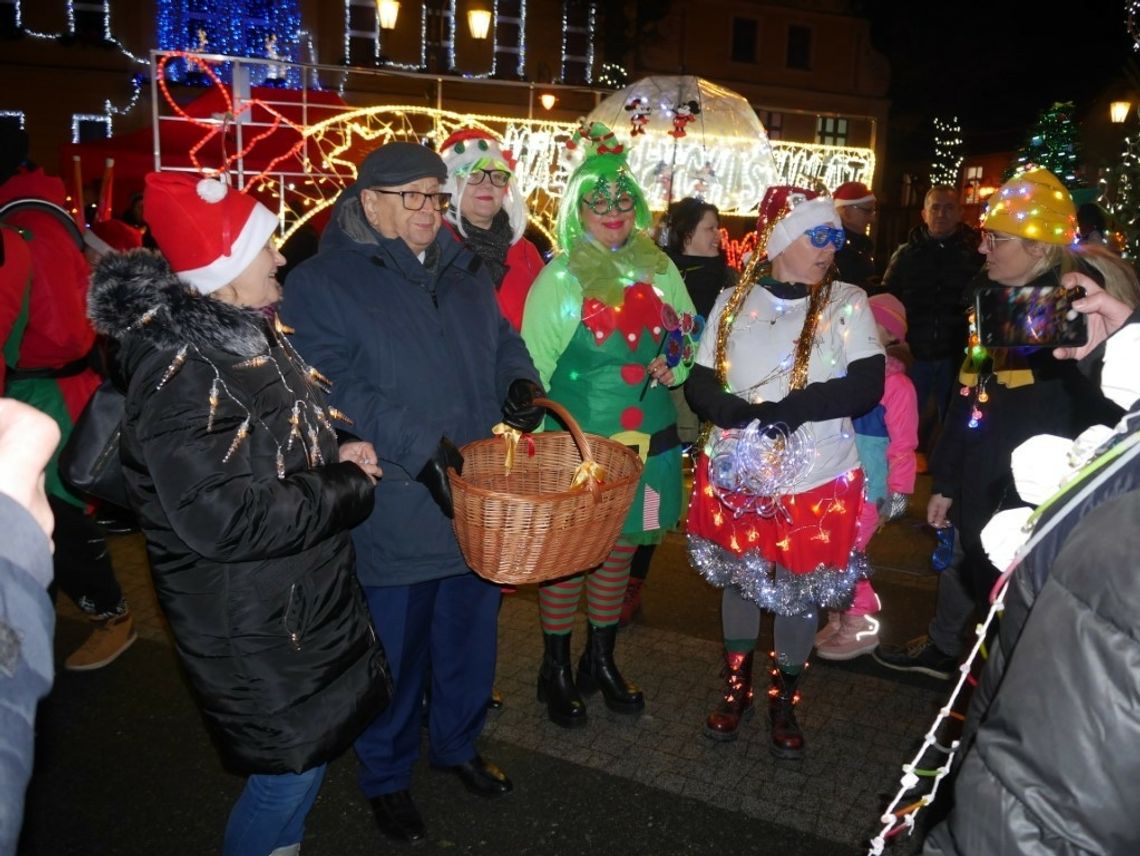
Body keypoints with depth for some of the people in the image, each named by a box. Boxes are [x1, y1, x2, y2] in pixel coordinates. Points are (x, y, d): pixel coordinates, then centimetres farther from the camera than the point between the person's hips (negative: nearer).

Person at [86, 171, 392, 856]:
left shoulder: (245, 332, 5)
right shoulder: (179, 370, -25)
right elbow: (224, 516, -29)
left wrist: (337, 456, -1)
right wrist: (350, 488, -19)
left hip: (303, 595, 9)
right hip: (252, 626, -9)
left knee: (307, 753, 23)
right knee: (292, 767, 8)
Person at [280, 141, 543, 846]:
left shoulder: (467, 272, 12)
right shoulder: (322, 284, -8)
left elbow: (502, 342, 21)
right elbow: (333, 389, -18)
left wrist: (522, 384, -2)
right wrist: (421, 447, -26)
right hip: (394, 517, -5)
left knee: (472, 636, 20)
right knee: (395, 654, 11)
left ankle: (459, 745, 45)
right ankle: (386, 777, 35)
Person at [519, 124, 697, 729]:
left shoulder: (659, 269, 8)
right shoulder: (561, 275, -5)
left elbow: (689, 340, 17)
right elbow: (535, 361, -4)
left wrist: (672, 368, -4)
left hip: (645, 441, 5)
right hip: (575, 443, -4)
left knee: (620, 550, 15)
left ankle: (601, 660, 35)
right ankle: (555, 669, 24)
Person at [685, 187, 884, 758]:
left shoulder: (846, 303, -6)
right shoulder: (734, 301, 0)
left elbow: (866, 387, -17)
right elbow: (700, 384, -2)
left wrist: (785, 410, -23)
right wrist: (745, 414, -22)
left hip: (816, 481, -2)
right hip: (735, 475, 2)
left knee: (800, 593, 11)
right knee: (737, 579, 16)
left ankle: (784, 699, 34)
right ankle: (737, 687, 38)